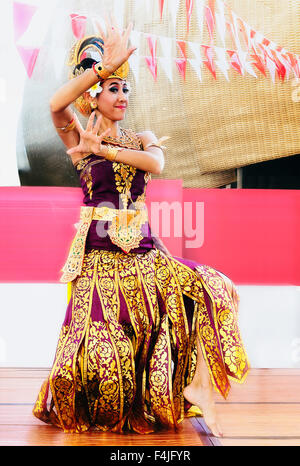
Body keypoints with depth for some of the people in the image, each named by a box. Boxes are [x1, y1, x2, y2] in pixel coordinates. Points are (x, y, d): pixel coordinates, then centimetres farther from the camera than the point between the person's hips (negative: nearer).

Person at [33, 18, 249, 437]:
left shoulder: (142, 139, 15)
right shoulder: (79, 140, 4)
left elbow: (156, 163, -9)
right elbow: (56, 105, -18)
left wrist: (103, 149, -10)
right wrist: (106, 65, -17)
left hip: (144, 252, 4)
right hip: (100, 255, -4)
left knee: (211, 294, -11)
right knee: (102, 351, -9)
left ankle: (193, 389, 5)